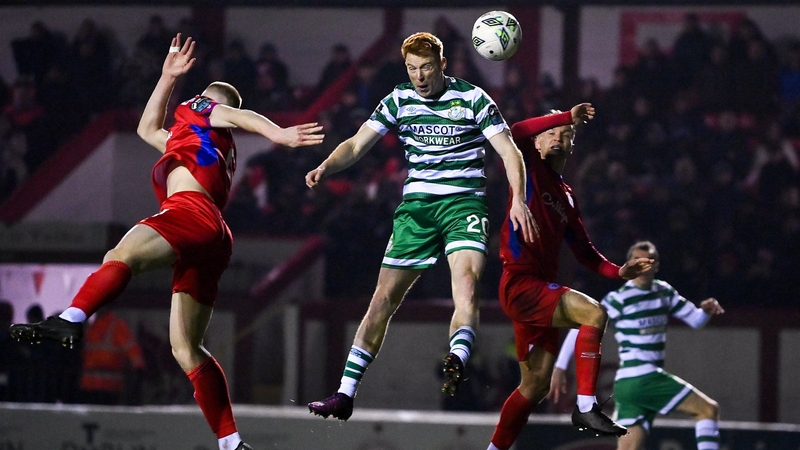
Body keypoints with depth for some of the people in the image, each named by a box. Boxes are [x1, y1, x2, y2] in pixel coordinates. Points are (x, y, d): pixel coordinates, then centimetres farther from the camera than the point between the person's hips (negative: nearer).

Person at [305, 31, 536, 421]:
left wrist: (518, 199, -19)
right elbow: (356, 145, 4)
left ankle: (457, 362, -51)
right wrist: (325, 167, -16)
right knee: (384, 299, 2)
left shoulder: (472, 98, -3)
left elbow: (509, 152, -4)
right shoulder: (398, 101, 6)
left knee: (466, 282, -30)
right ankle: (345, 394, 6)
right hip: (416, 205, 3)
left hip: (464, 202, -3)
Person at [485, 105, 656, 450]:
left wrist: (619, 271, 6)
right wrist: (567, 117, -23)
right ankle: (585, 406, -31)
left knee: (536, 384, 9)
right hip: (520, 283, -9)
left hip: (541, 288, 9)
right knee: (594, 313, -27)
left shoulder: (567, 197, 22)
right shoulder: (531, 170, 1)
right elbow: (517, 134, -20)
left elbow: (584, 251, 22)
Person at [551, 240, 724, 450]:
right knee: (709, 410, -6)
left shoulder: (665, 292, 13)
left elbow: (695, 319, 20)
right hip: (642, 377, -7)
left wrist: (706, 310, -3)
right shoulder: (620, 299, -9)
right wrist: (560, 368, -14)